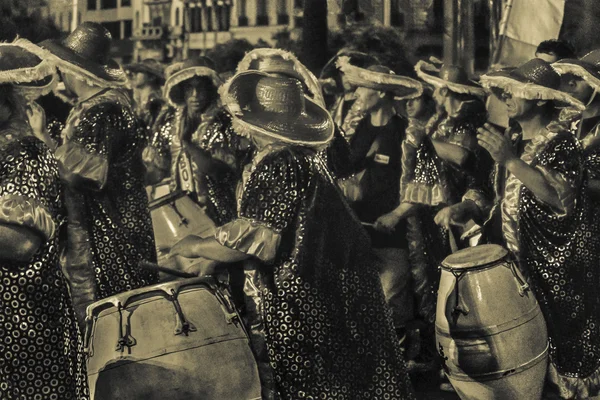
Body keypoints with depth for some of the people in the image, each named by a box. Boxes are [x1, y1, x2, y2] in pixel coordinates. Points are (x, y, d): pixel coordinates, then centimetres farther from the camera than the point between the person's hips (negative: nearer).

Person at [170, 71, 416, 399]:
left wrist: (197, 247, -5)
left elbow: (249, 243, -22)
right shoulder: (305, 157, 7)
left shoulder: (271, 167, -20)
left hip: (303, 299, -8)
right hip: (344, 282, 8)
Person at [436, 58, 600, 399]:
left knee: (559, 340, 3)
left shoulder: (560, 143, -15)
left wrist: (511, 161, -32)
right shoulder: (513, 140, 9)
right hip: (521, 259, 7)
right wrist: (469, 210, 0)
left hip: (560, 264, -7)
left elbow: (561, 199, -31)